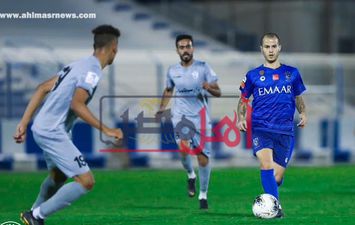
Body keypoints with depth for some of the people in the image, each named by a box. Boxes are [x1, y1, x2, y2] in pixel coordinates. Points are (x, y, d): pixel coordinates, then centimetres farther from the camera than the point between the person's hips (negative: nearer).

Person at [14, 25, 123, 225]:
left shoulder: (79, 65, 14)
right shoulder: (93, 71, -14)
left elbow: (43, 88, 14)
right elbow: (77, 105, -25)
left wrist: (24, 123, 15)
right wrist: (106, 130, -22)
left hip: (42, 128, 10)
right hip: (53, 133, -10)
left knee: (58, 176, 31)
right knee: (86, 181, -12)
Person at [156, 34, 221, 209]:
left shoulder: (203, 68, -4)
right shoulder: (173, 71, 4)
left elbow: (218, 93, -4)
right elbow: (168, 91, 22)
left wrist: (209, 88, -26)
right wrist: (162, 108, 7)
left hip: (200, 116, -1)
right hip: (181, 115, 1)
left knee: (203, 158, 0)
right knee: (184, 147, -26)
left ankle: (203, 195, 17)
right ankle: (190, 175, 4)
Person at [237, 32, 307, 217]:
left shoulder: (292, 73, 12)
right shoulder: (253, 75, 8)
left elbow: (298, 97, 23)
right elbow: (243, 99, 16)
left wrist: (303, 113, 3)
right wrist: (241, 118, -2)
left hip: (285, 130, 2)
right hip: (261, 128, -2)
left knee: (277, 176, 0)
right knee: (266, 163, -27)